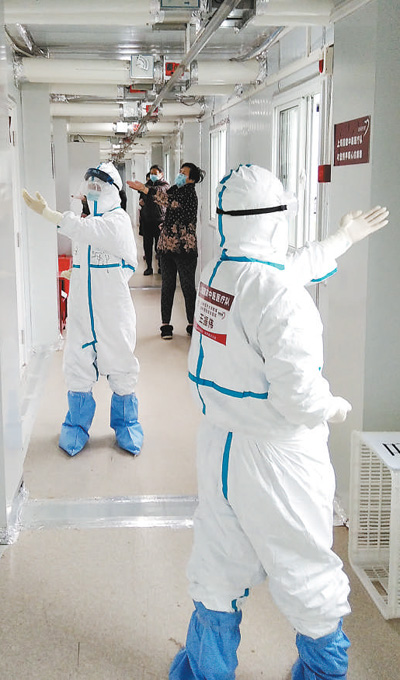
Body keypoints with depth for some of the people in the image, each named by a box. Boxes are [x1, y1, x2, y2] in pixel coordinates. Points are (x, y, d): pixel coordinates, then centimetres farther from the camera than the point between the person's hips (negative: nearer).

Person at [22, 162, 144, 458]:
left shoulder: (118, 220, -8)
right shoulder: (86, 221, 14)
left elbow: (86, 230, -29)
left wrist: (46, 212, -34)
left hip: (114, 313, -6)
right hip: (82, 312, 6)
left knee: (121, 368, 5)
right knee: (78, 368, 9)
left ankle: (126, 425, 24)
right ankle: (78, 426, 25)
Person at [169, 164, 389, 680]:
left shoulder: (214, 273, 1)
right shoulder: (277, 293, -24)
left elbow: (291, 266, 19)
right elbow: (298, 393, -26)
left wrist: (344, 238, 32)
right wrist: (333, 408, -4)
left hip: (217, 444, 7)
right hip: (277, 459, -7)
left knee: (218, 573, 20)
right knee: (309, 579, 15)